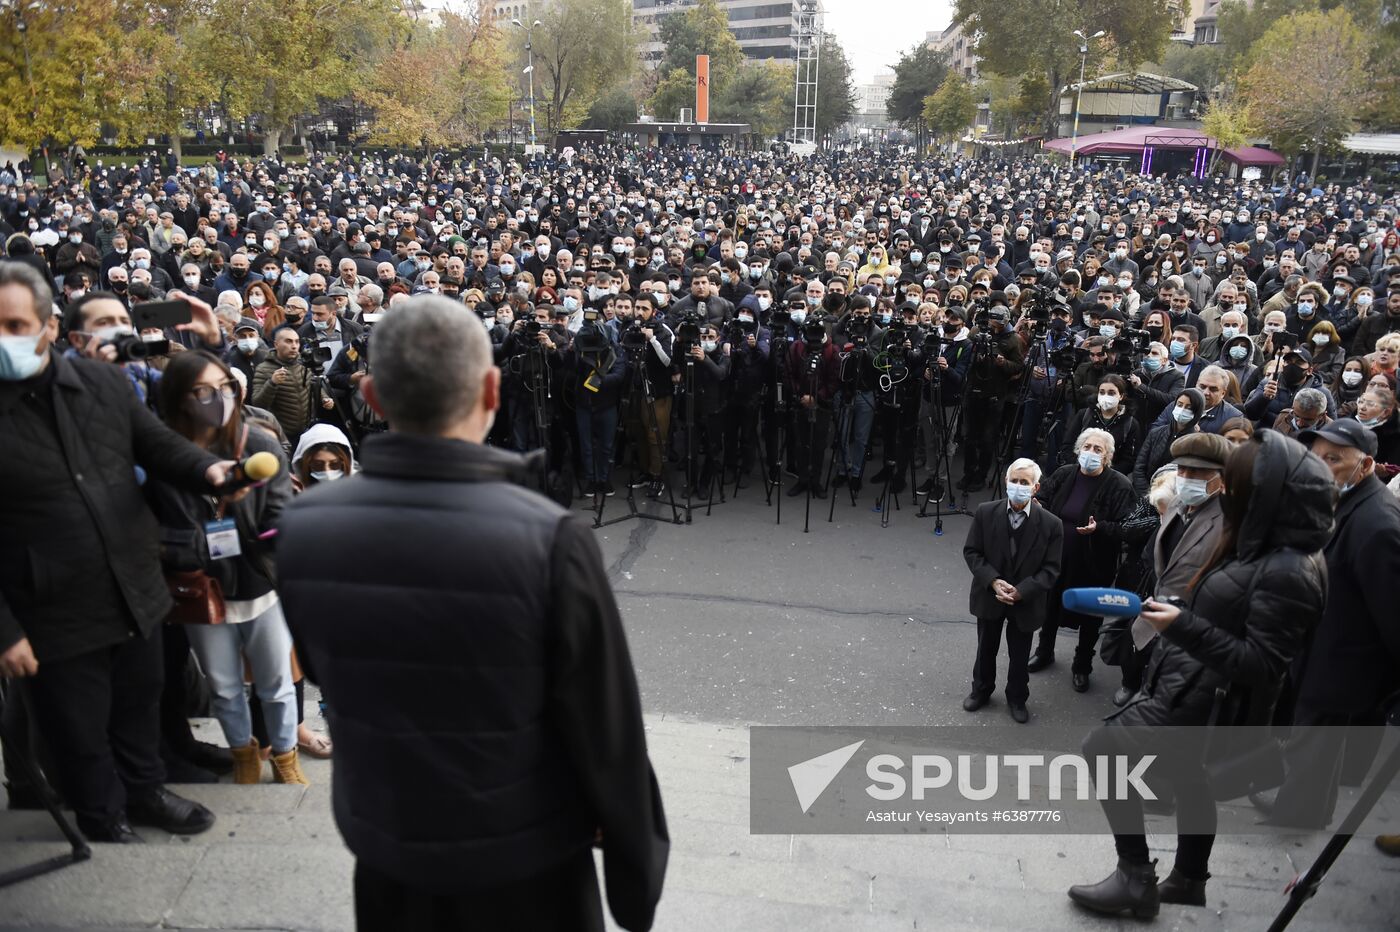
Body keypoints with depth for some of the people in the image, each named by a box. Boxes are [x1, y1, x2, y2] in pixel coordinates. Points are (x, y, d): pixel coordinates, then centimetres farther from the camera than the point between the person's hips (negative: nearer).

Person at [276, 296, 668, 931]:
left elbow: (322, 672, 4)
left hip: (383, 851, 4)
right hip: (525, 863, -3)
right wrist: (638, 869, -6)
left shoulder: (303, 527, -13)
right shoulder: (547, 540, -27)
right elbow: (606, 734, -19)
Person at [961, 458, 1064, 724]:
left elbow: (1050, 570, -12)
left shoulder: (1050, 524, -17)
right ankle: (981, 690, 44)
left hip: (1026, 602, -1)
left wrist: (1021, 592, -22)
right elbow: (971, 552, -7)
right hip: (989, 596, 1)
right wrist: (993, 581, -20)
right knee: (986, 648, 21)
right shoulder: (986, 512, -14)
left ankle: (1017, 699, 40)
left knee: (1019, 655, 17)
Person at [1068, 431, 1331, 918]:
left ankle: (1135, 876, 5)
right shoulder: (1263, 548, 2)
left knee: (1102, 749, -6)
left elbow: (1261, 664, -28)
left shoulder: (1287, 573, -27)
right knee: (1188, 779, 25)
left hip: (1206, 701, -10)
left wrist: (1184, 627, -31)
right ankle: (1189, 881, 45)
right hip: (1195, 689, 10)